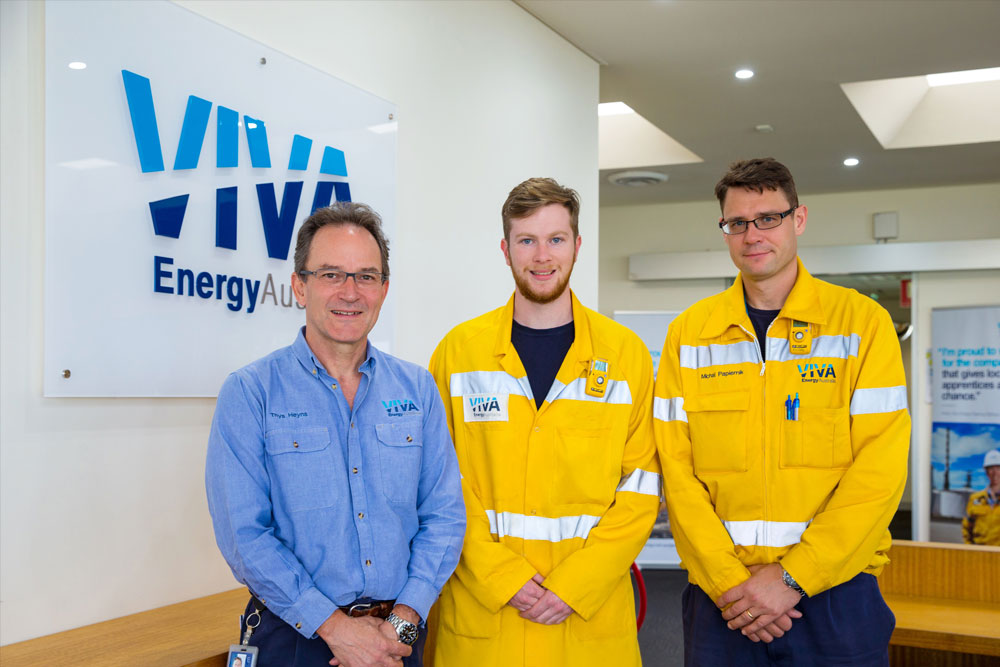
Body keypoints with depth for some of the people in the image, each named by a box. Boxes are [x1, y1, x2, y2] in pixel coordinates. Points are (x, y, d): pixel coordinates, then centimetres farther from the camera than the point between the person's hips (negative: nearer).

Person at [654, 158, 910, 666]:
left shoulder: (863, 321, -2)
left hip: (836, 591, -1)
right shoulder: (689, 333, 4)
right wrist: (728, 582, -11)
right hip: (720, 597, 2)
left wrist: (792, 576, -13)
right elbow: (676, 469, -1)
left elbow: (879, 469, -8)